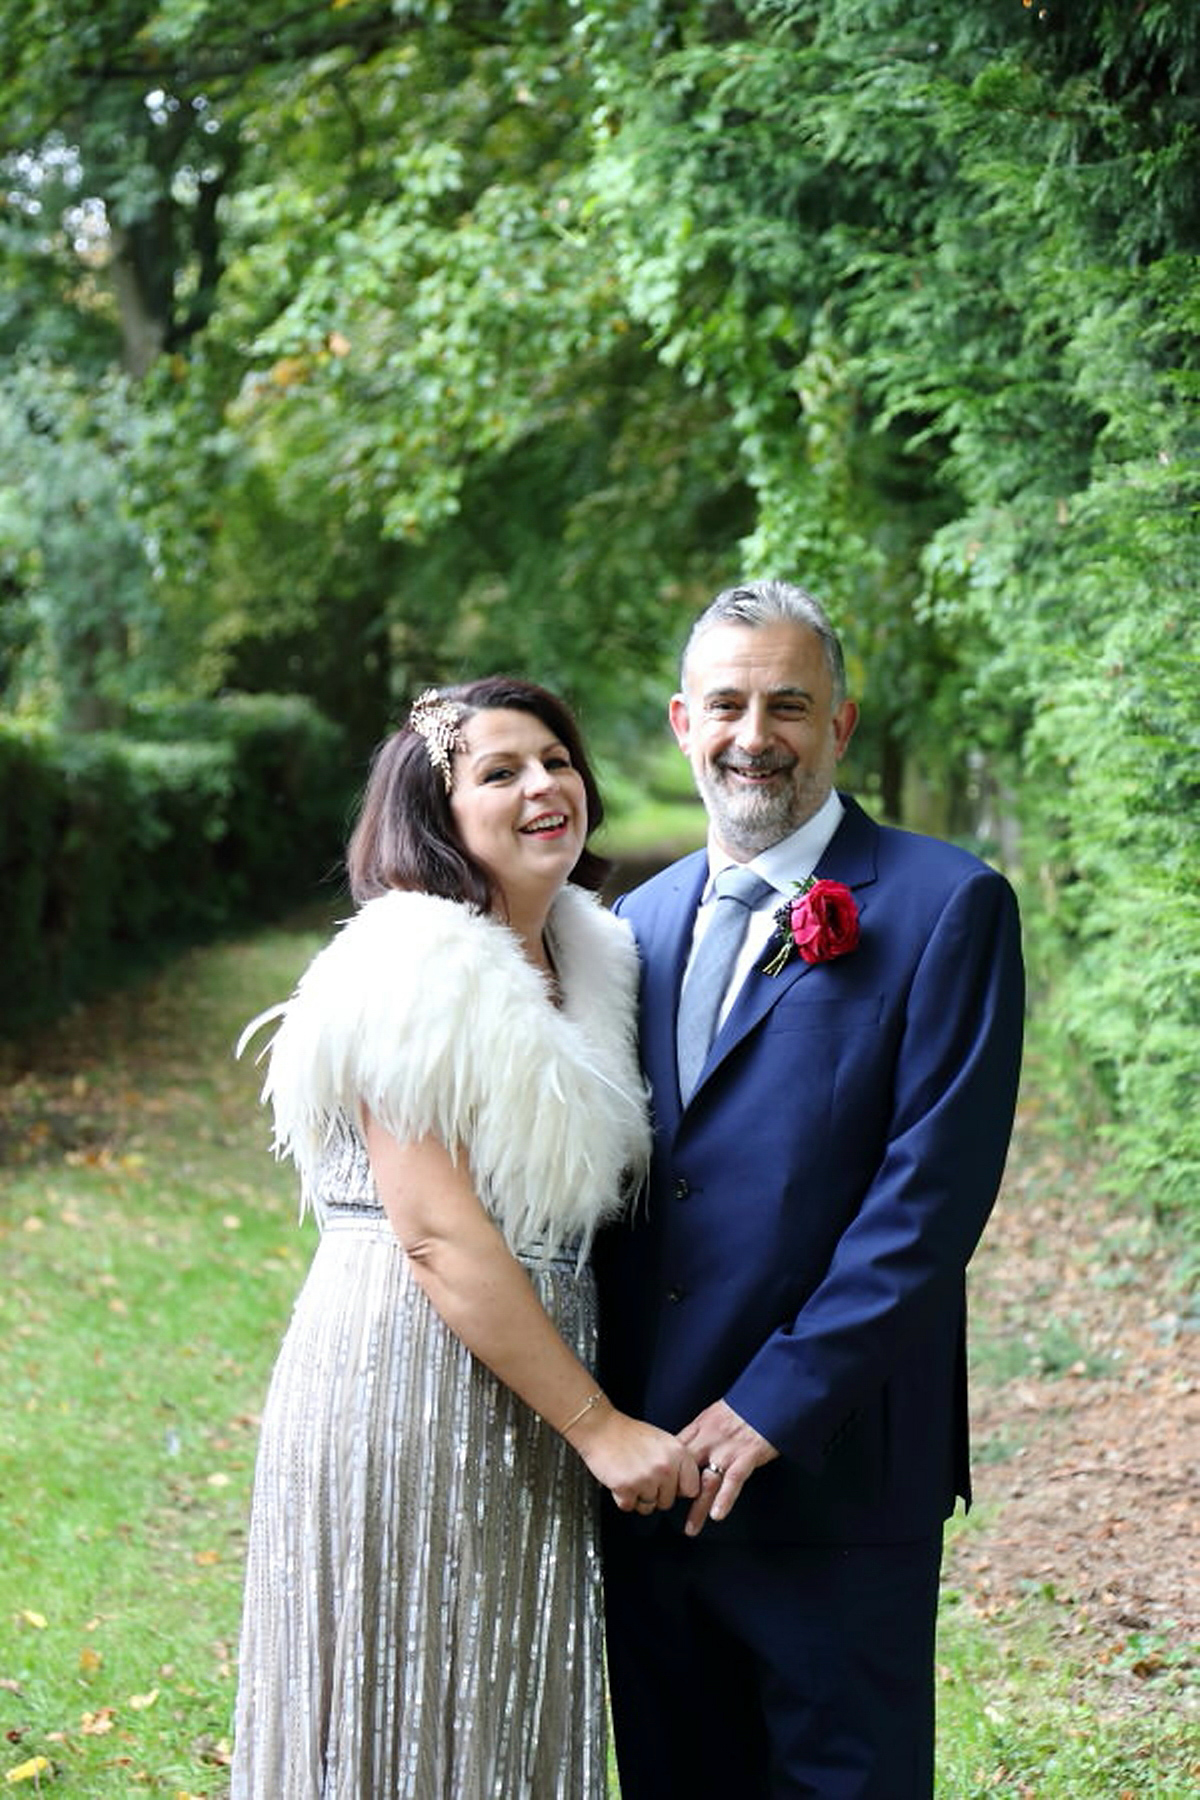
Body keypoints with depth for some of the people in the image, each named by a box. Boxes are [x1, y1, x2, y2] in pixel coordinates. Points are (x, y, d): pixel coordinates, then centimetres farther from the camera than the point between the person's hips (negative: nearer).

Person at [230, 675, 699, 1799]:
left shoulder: (581, 958, 11)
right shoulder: (418, 964, -16)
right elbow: (438, 1237, -20)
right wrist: (598, 1426, -18)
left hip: (525, 1394, 8)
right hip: (409, 1383, -8)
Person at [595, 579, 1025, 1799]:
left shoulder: (944, 908, -6)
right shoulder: (639, 921, 12)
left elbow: (932, 1194, -14)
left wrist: (775, 1403, -17)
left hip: (834, 1474, -5)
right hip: (644, 1466, 6)